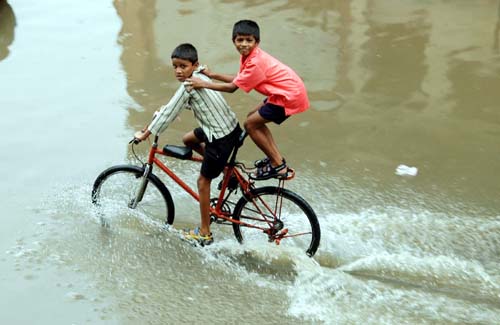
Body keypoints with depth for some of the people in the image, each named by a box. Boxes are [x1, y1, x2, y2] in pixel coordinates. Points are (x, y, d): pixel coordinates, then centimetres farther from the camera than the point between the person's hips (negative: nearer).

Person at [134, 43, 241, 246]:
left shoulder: (188, 86, -20)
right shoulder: (199, 76, 8)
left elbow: (169, 113, -15)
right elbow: (176, 105, 20)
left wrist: (145, 134, -5)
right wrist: (153, 122, 20)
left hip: (221, 137, -9)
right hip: (231, 126, 9)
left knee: (203, 181, 3)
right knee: (188, 139, 27)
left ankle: (204, 234, 12)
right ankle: (222, 167, 26)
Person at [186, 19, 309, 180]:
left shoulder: (255, 62, -23)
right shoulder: (248, 56, 6)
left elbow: (232, 87, -20)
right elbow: (238, 79, 11)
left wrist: (203, 84, -17)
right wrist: (212, 74, 6)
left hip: (290, 96, -10)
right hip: (288, 91, 10)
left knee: (250, 124, -4)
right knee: (253, 118, 17)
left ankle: (278, 166, 3)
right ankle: (275, 157, 22)